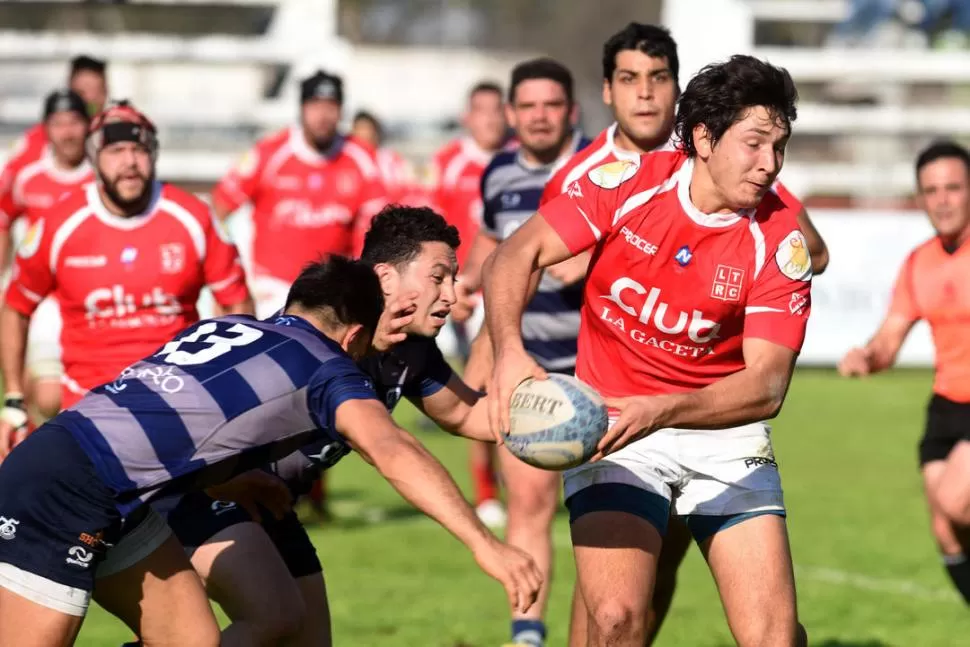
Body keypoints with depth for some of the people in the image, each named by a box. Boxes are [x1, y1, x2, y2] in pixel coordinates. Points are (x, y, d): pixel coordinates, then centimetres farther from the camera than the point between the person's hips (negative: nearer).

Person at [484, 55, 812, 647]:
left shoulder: (779, 239, -12)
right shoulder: (628, 184, -11)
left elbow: (766, 385, -18)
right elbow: (517, 254, -10)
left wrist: (662, 411, -36)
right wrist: (509, 350, -30)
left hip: (723, 434, 1)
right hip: (609, 417, -1)